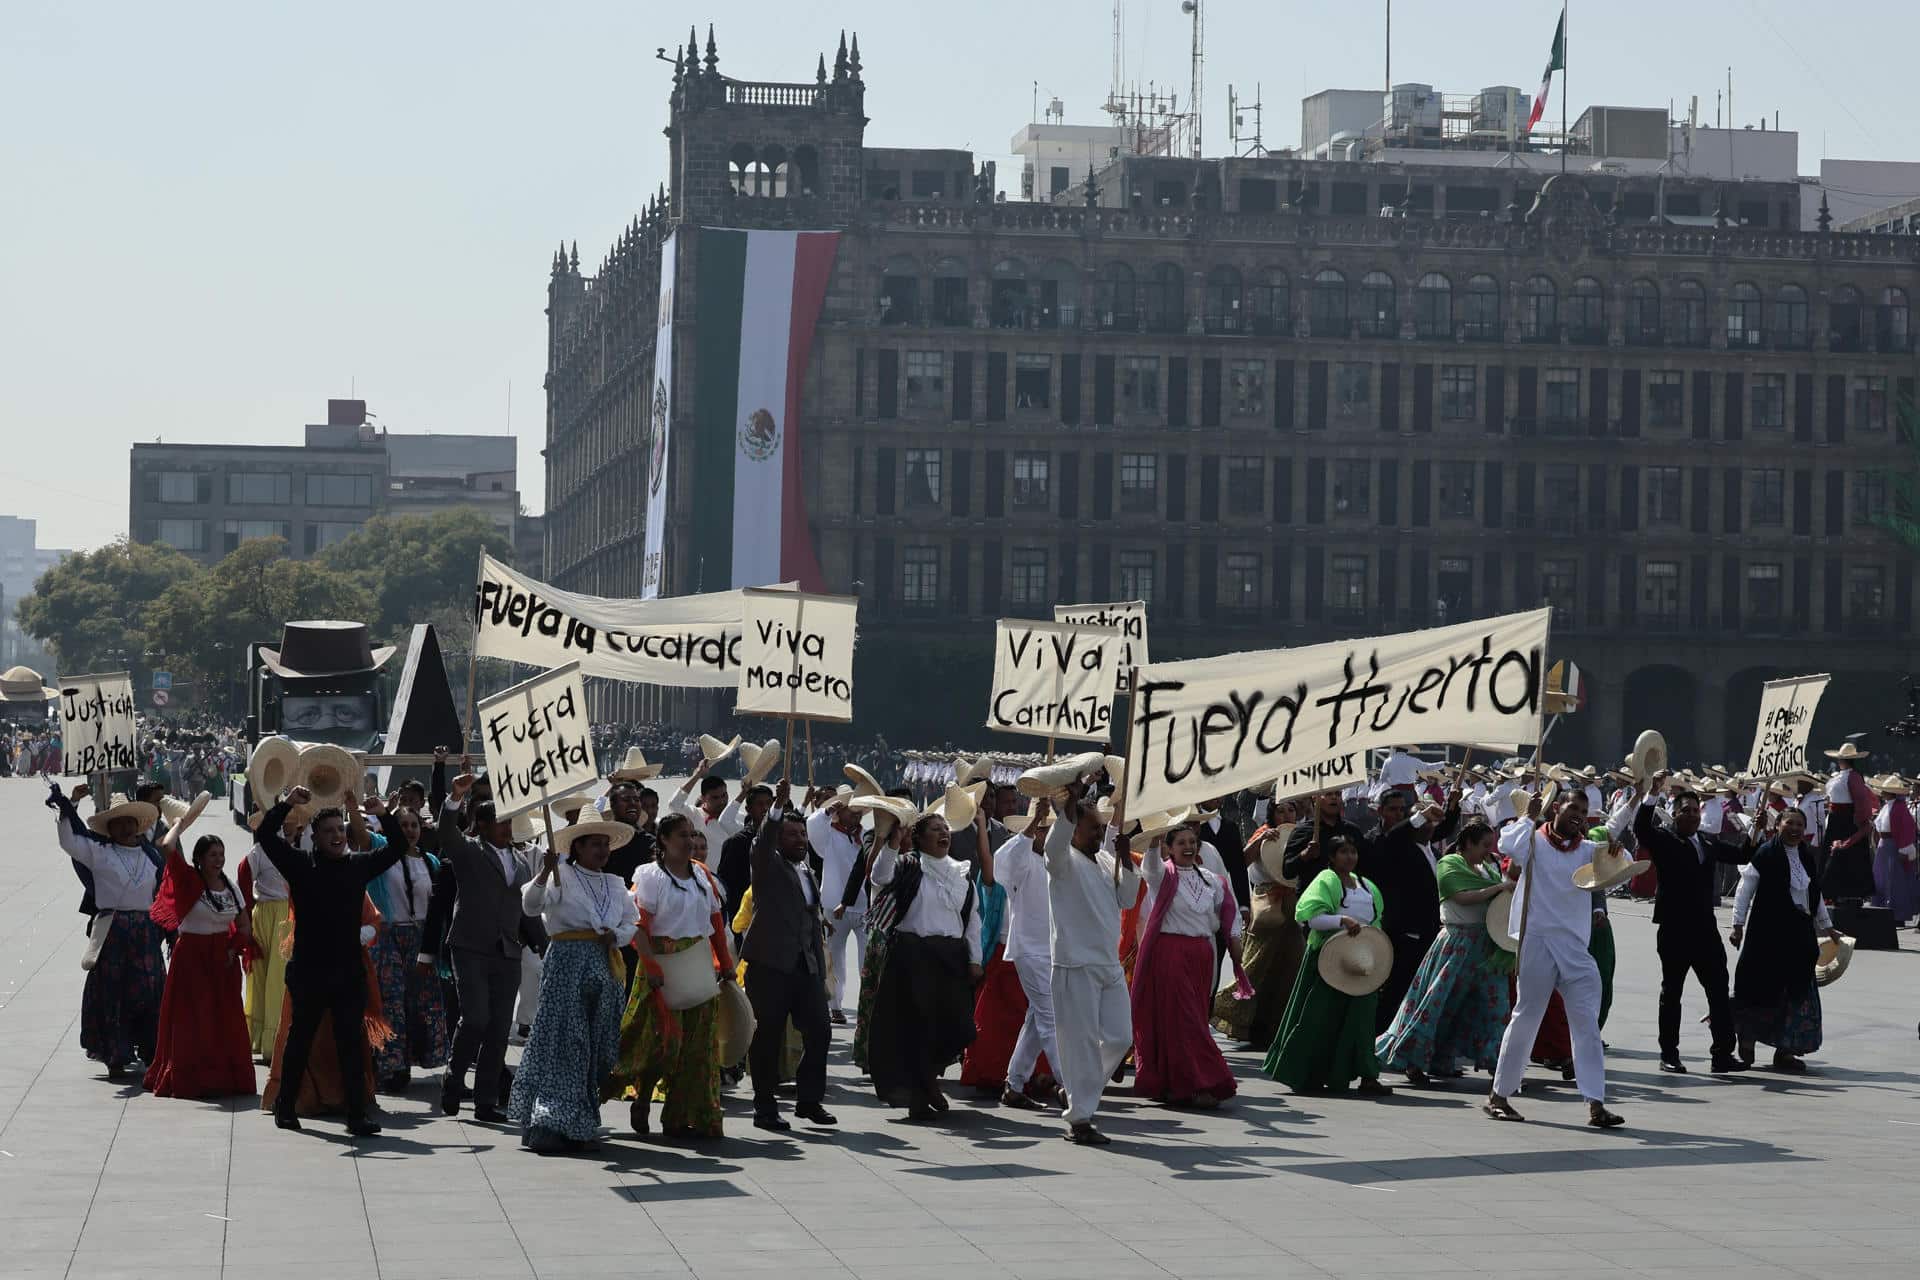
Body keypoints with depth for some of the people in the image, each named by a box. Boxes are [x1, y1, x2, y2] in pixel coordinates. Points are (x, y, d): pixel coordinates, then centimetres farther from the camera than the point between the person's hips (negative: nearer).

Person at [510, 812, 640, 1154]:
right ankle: (548, 1124, -11)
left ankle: (580, 1125, 17)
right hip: (567, 964, -6)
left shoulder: (615, 884, 17)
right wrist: (545, 872, -31)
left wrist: (617, 936, 1)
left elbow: (632, 923, 22)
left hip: (606, 968, 6)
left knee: (597, 1047, 7)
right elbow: (531, 905, -16)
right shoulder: (562, 876, -1)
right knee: (561, 1041, -10)